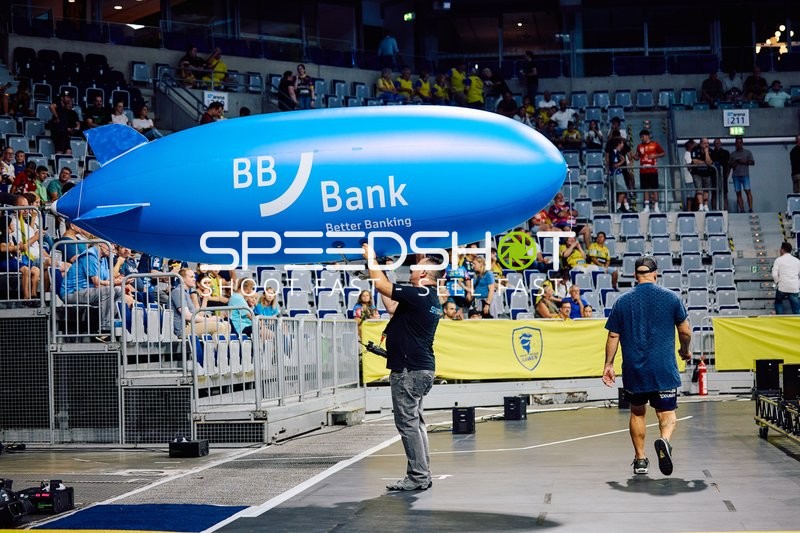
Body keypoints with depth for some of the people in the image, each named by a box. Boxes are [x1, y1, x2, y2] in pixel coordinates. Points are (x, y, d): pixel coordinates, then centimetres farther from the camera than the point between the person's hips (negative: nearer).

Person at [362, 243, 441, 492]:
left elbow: (381, 284, -14)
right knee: (415, 422, 15)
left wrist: (371, 259, 1)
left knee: (407, 423, -6)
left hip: (409, 369, -10)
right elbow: (393, 308, 23)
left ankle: (418, 476, -4)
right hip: (421, 368, 10)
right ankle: (421, 474, 19)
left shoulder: (418, 295, -16)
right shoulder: (430, 298, 14)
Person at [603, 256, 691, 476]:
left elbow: (613, 336, 4)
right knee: (667, 413, 4)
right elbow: (685, 331, 4)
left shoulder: (623, 301, 3)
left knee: (637, 412, 19)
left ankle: (640, 459, 22)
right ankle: (664, 440, -27)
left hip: (633, 369, 2)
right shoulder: (671, 297, 0)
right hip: (664, 369, -2)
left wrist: (608, 364, 13)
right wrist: (685, 350, 23)